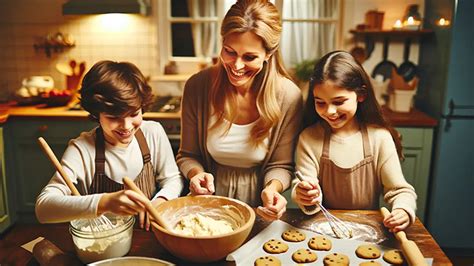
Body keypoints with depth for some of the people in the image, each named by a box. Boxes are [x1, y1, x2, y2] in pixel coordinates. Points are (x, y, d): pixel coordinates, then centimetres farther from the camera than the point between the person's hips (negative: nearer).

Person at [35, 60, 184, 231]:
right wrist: (104, 202, -39)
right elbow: (43, 207, -25)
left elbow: (173, 179, 5)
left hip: (148, 237, 2)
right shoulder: (82, 149, -15)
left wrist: (160, 201, -17)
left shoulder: (153, 132, -5)